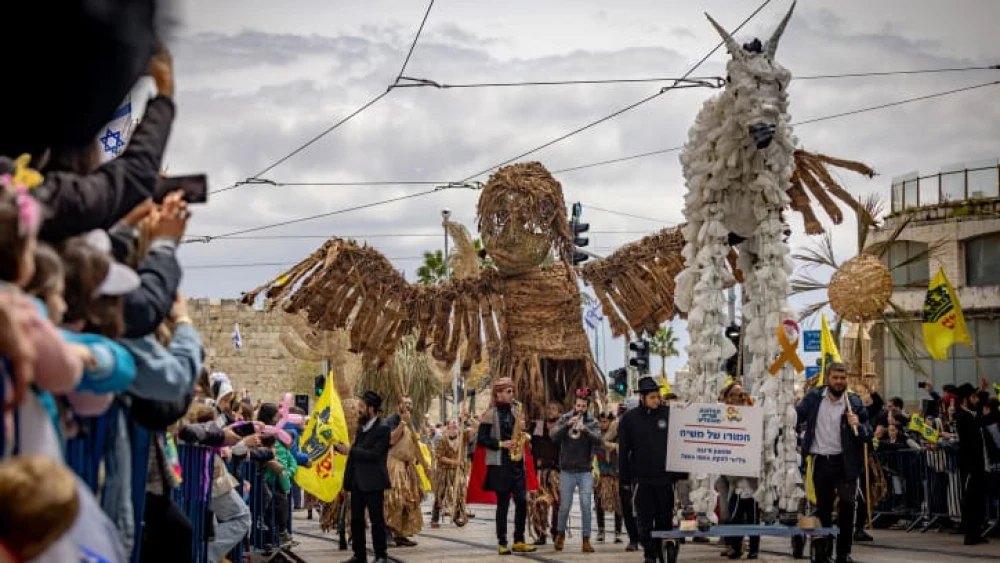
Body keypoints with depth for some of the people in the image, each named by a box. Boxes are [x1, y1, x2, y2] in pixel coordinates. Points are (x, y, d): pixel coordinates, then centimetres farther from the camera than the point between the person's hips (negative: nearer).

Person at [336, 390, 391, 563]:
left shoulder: (383, 429, -11)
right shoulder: (361, 428, 15)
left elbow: (374, 454, -20)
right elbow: (357, 451, 16)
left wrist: (350, 450, -19)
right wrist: (341, 447, 0)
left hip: (373, 482, -8)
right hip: (357, 481, 8)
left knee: (376, 519, -2)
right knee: (356, 520, 9)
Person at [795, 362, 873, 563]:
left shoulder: (855, 403, -4)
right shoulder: (814, 398, 0)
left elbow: (869, 435, -3)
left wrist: (858, 426, -23)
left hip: (845, 462, -1)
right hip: (820, 461, 1)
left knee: (846, 506, -2)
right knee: (822, 508, 9)